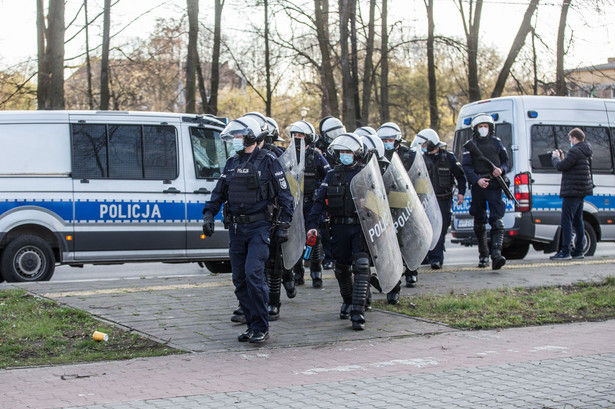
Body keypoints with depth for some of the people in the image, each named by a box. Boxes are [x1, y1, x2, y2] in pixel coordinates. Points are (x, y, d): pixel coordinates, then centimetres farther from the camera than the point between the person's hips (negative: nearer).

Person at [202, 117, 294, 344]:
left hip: (259, 227, -6)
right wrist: (208, 214, 6)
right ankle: (252, 325, 15)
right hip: (236, 228, 6)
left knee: (254, 274, -16)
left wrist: (284, 225, -7)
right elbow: (219, 193, 19)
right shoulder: (232, 163, 13)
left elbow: (285, 195, -2)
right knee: (240, 280, 6)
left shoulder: (268, 161, -3)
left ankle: (261, 328, -9)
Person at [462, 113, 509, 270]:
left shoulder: (496, 142, 12)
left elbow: (506, 160, 16)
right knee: (479, 223, 8)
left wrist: (501, 170, -7)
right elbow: (466, 166, -1)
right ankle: (483, 256, 21)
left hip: (494, 186, -1)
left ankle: (496, 255, -24)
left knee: (497, 221, -14)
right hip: (477, 186, 1)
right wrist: (477, 180, -15)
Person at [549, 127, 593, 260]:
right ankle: (578, 251, 19)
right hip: (582, 191, 10)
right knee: (577, 220, 15)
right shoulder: (586, 152, 16)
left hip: (573, 191, -10)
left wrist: (555, 157, -1)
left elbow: (561, 166, -20)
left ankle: (565, 252, -14)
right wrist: (562, 158, 16)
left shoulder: (575, 151, -17)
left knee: (566, 220, -10)